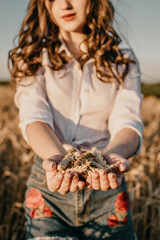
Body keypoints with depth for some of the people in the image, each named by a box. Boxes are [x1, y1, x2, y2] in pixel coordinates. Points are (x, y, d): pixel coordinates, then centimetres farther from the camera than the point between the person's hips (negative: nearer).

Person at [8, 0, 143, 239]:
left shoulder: (124, 62, 4)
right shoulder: (35, 60, 3)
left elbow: (128, 121, -10)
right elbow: (34, 118, -13)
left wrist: (112, 154, -33)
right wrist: (56, 157, -34)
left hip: (108, 193, 1)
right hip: (48, 189, -1)